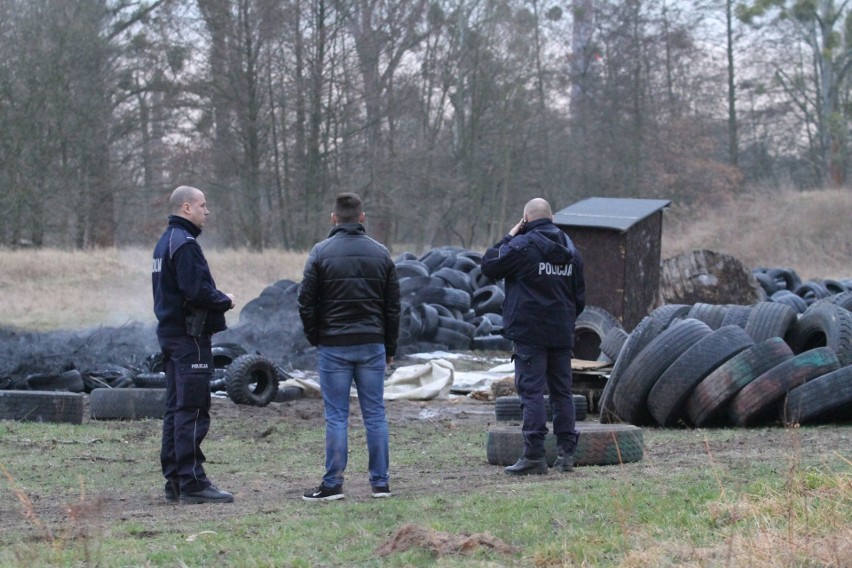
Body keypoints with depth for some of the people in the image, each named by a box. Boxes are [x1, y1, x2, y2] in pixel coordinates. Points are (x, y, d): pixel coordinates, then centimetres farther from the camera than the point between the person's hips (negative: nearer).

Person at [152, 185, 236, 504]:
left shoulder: (166, 242, 17)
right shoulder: (184, 244, -15)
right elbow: (196, 290, -23)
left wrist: (218, 300, 12)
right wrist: (225, 301, -6)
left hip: (171, 332, 11)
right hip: (189, 336, -11)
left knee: (176, 409, 12)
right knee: (192, 410, -9)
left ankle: (175, 481, 16)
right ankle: (192, 484, -9)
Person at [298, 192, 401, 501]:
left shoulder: (321, 252, -4)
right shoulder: (380, 253, 5)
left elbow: (306, 302, -6)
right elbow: (393, 306, 8)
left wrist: (316, 339, 8)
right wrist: (389, 347, 15)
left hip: (333, 346, -2)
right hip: (372, 346, 2)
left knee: (336, 417, 0)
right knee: (375, 414, 6)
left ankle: (333, 484, 0)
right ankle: (380, 482, 7)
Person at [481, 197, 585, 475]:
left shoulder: (521, 245, -10)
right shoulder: (570, 249, 14)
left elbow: (489, 265, -1)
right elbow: (579, 295, 19)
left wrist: (508, 238, 6)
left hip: (530, 333, -6)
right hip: (562, 334, 6)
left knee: (531, 391, -7)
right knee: (562, 391, 10)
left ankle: (534, 455, -11)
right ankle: (566, 452, 9)